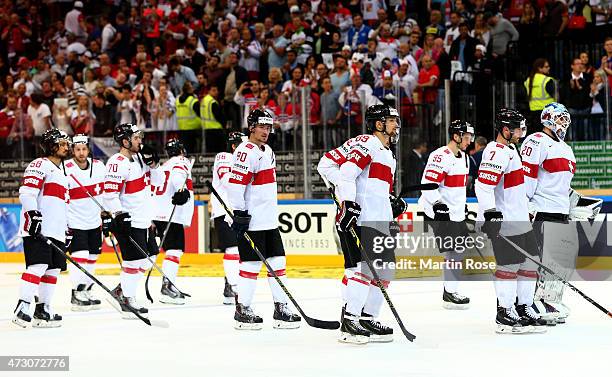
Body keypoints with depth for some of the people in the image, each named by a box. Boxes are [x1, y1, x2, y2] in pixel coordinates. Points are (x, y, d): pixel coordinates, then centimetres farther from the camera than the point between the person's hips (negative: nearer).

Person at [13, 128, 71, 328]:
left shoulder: (62, 171, 26)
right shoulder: (40, 165, -4)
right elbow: (26, 192, -16)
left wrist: (66, 229, 28)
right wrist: (33, 214, -26)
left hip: (56, 230, 9)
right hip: (37, 229, -9)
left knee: (53, 269, 8)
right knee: (38, 265, -19)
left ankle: (43, 309, 16)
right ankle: (22, 308, -21)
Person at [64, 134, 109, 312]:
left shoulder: (99, 166, -1)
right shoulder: (66, 170, -17)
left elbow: (105, 191, 13)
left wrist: (106, 214, 13)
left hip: (94, 221, 6)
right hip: (74, 222, -6)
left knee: (92, 256, 11)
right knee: (80, 255, -14)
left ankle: (86, 292, 24)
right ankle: (77, 295, -8)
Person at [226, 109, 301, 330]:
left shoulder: (267, 151, 18)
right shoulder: (246, 152, -14)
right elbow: (235, 183, -21)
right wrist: (240, 213, -23)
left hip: (269, 220, 10)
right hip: (251, 221, -10)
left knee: (278, 262, 8)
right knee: (251, 264, -6)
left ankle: (281, 309, 12)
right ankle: (242, 310, 2)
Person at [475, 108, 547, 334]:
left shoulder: (510, 149, 18)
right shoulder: (497, 152, -16)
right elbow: (484, 184, -25)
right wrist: (490, 213, -31)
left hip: (520, 220, 11)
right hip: (504, 221, -11)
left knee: (530, 263, 12)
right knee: (510, 265, -8)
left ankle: (524, 309, 20)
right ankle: (505, 314, -2)